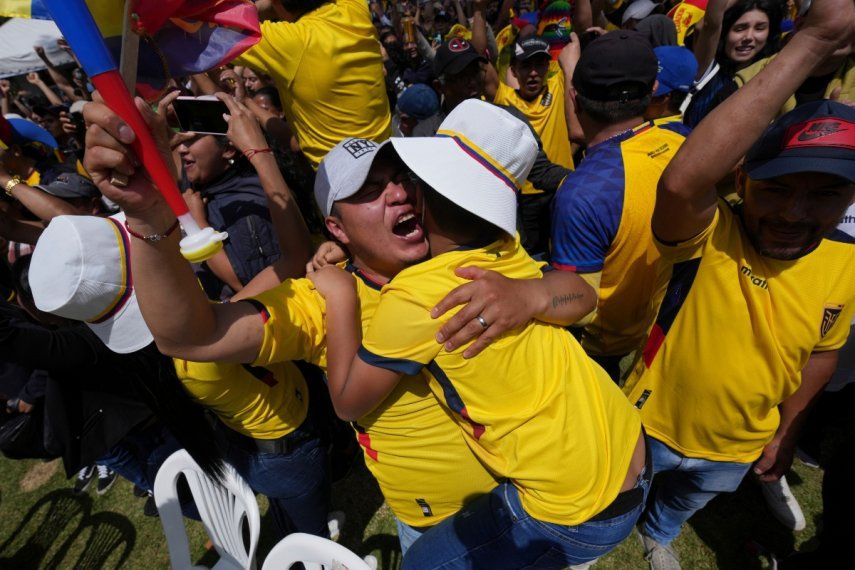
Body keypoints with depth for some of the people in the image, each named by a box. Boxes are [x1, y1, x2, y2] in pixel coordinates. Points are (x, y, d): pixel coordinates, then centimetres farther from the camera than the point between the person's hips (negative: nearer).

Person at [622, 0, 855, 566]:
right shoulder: (707, 236, -31)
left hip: (740, 445, 4)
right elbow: (681, 181, -55)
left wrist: (787, 432, 9)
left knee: (687, 501, 35)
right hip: (652, 427, -4)